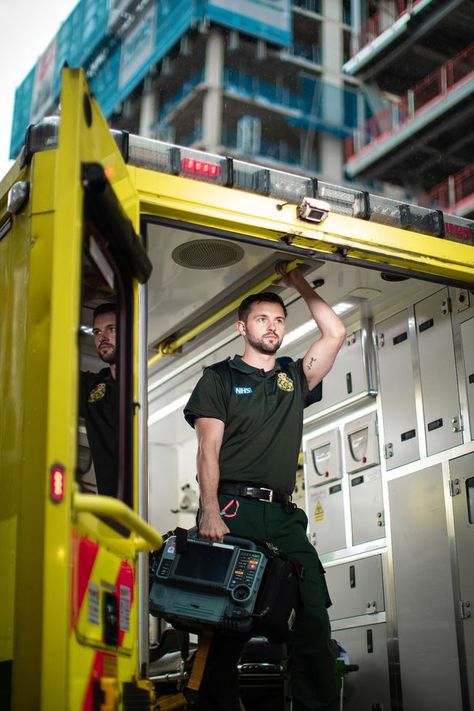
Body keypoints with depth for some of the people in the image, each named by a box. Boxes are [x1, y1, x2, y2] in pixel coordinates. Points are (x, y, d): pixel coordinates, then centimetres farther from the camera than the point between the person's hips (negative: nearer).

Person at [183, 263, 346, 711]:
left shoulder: (294, 378, 23)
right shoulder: (220, 378, 11)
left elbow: (336, 333, 15)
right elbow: (208, 450, 0)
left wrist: (300, 286, 19)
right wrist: (210, 512, -14)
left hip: (283, 516, 4)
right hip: (233, 509, -3)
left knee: (314, 616, -8)